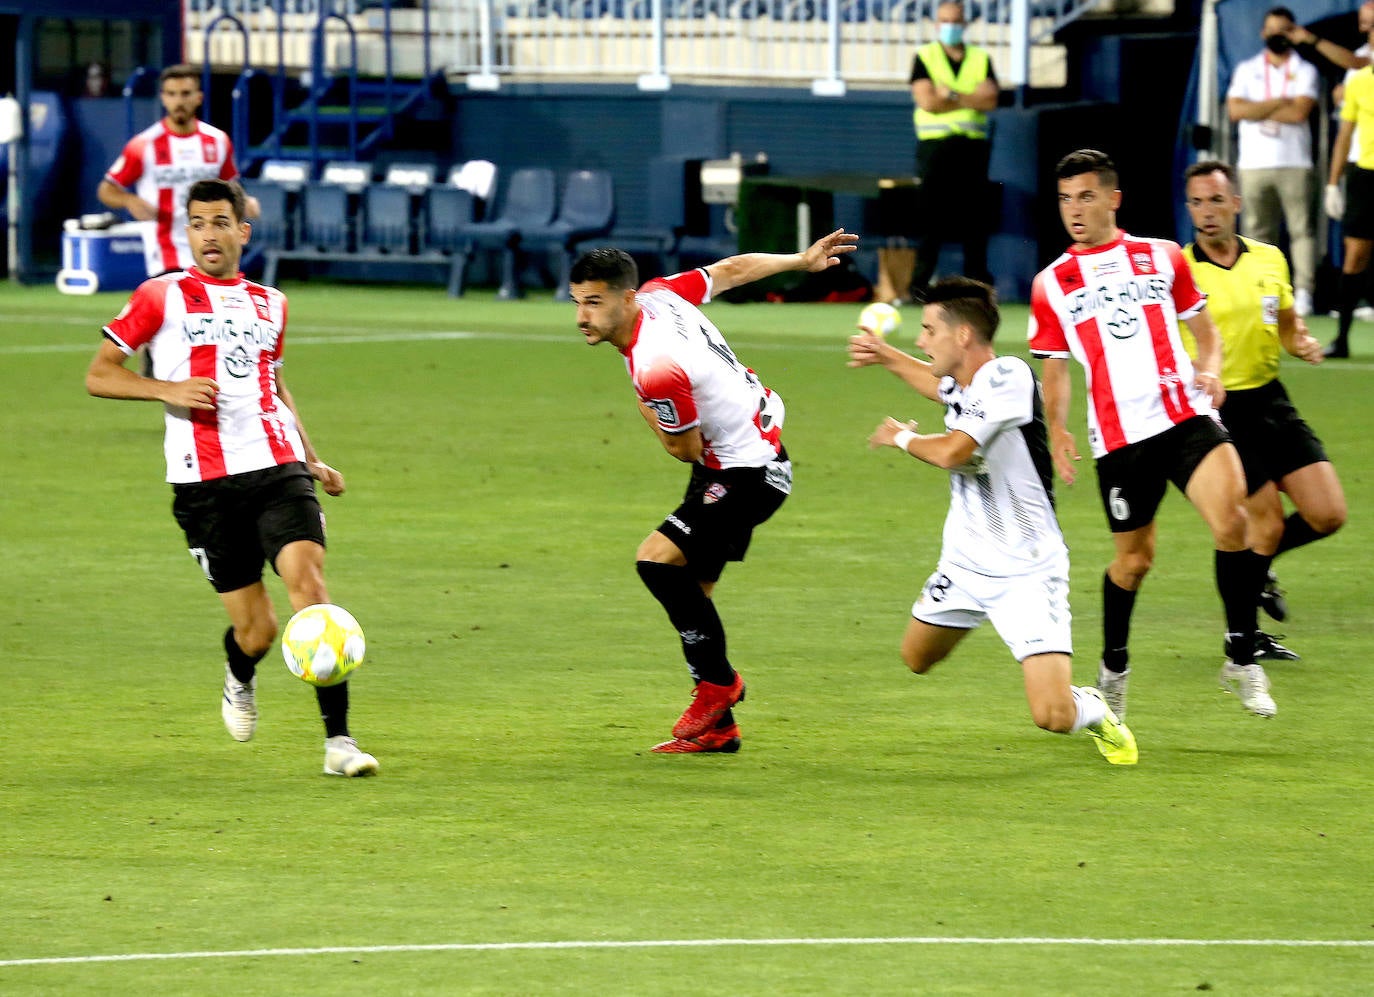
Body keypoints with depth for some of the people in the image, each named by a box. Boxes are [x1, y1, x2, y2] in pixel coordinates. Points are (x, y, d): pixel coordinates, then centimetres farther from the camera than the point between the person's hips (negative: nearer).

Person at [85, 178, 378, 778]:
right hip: (205, 481, -3)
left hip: (278, 468, 3)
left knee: (307, 580, -21)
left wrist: (313, 461, 24)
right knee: (256, 631, -2)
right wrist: (167, 389, -12)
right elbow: (98, 376, 4)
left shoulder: (269, 303, 17)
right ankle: (240, 681, 38)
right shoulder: (162, 296, 4)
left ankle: (338, 740, -20)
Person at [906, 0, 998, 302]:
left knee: (974, 219, 0)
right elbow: (928, 101, -9)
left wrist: (951, 94, -11)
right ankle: (919, 285, -4)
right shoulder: (924, 58, 6)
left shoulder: (981, 59, 13)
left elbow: (990, 99, -3)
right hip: (935, 145, -2)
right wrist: (971, 99, -5)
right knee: (931, 218, -6)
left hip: (972, 147, 2)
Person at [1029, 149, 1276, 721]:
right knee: (1134, 558, 5)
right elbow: (1054, 368, 15)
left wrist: (1209, 371, -5)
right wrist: (1057, 430, -1)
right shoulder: (1051, 284, 11)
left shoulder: (1162, 258, 11)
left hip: (1187, 416, -1)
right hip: (1118, 434, 1)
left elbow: (1205, 330, 16)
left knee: (1230, 518, -21)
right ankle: (1113, 669, 30)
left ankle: (1242, 661, -10)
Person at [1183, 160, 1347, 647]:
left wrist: (1303, 343, -2)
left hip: (1270, 401, 5)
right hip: (1217, 410, -5)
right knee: (1266, 524, -5)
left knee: (1328, 513, -1)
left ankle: (1261, 564, 28)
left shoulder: (1269, 259, 6)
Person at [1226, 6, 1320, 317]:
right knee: (1258, 231, -1)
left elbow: (1300, 112, -8)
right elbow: (1235, 110, -2)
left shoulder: (1305, 71, 8)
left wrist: (1257, 111, -3)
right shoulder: (1247, 70, 14)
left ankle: (1303, 292, -11)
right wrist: (1279, 103, -6)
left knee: (1301, 228, -8)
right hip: (1254, 163, 2)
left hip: (1295, 163, -2)